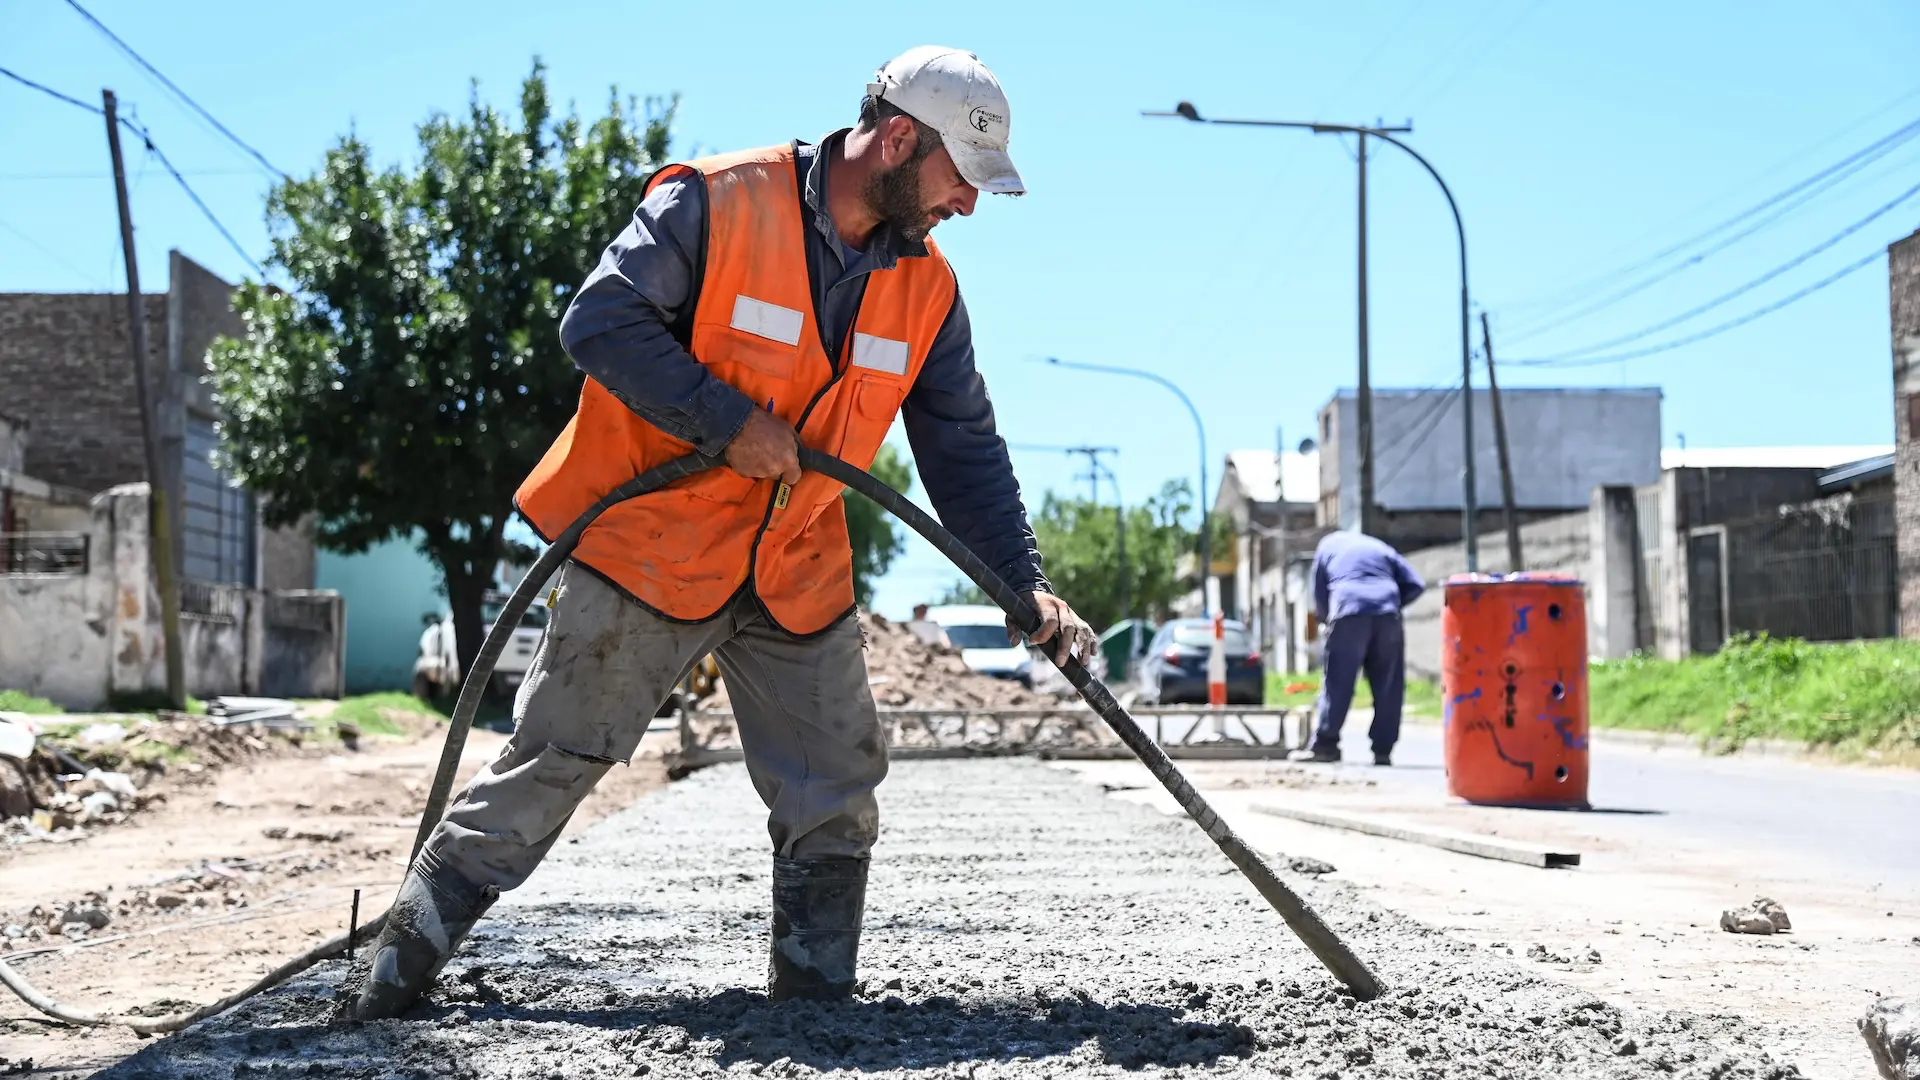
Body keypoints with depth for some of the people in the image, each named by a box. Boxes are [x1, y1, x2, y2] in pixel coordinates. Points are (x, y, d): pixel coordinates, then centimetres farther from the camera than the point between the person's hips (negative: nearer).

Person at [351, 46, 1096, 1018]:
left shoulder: (926, 290, 3)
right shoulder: (717, 204, -15)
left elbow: (965, 452, 7)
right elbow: (599, 320, -20)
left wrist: (1020, 583, -3)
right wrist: (730, 423, -24)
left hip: (798, 578, 6)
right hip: (648, 551, -5)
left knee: (838, 796, 5)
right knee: (548, 766, 0)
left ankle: (813, 997, 19)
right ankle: (397, 966, 13)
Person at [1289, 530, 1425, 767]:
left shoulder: (1327, 546, 26)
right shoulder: (1380, 548, 30)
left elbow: (1319, 596, 20)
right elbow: (1415, 585, 18)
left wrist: (1327, 620, 33)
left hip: (1349, 613, -2)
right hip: (1388, 615, 2)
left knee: (1337, 683, -1)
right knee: (1387, 686, 5)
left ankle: (1325, 745, -4)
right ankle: (1383, 750, 2)